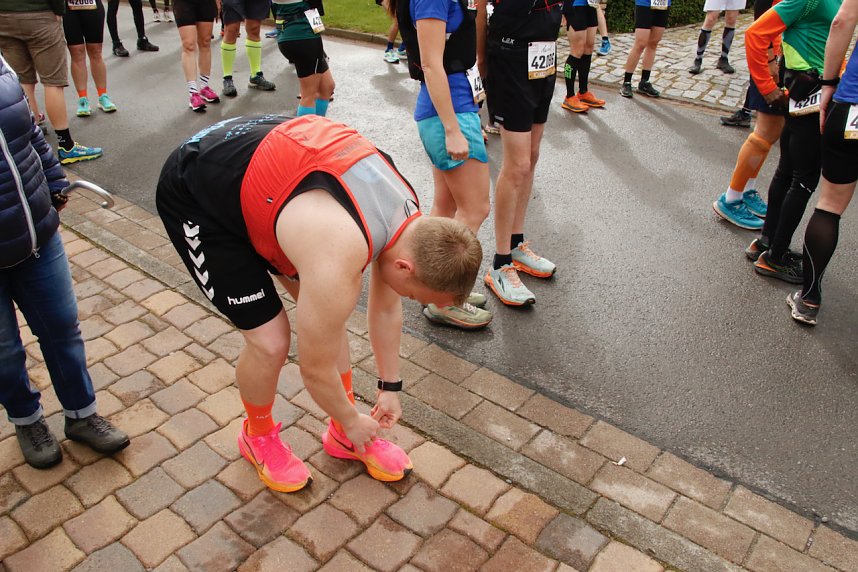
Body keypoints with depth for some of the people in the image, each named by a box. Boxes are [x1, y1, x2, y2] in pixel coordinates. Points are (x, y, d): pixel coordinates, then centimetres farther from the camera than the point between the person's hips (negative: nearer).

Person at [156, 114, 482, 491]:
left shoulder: (409, 215, -9)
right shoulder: (338, 264, -35)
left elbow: (386, 308, 6)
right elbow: (316, 369, -18)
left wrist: (390, 387, 15)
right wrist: (353, 421, 0)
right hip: (193, 193, -8)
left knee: (324, 311, 5)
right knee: (270, 341, -10)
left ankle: (342, 436, 24)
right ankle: (258, 437, 23)